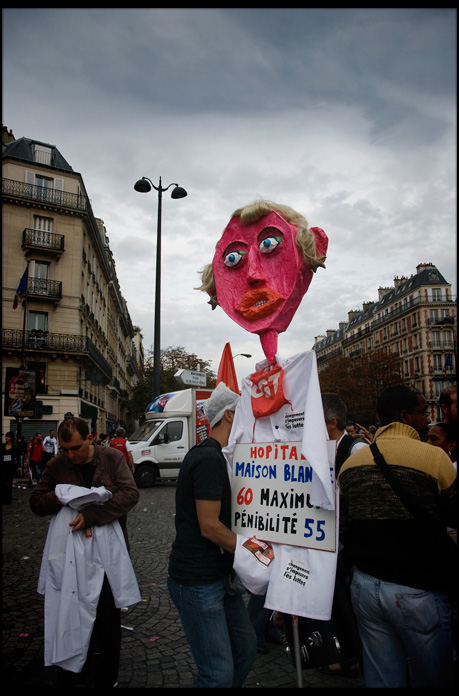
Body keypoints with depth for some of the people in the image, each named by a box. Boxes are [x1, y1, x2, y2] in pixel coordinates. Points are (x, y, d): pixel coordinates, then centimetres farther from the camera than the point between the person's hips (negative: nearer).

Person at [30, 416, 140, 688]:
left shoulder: (112, 458, -7)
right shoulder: (57, 466, 0)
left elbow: (130, 493, -17)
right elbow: (36, 502, 3)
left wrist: (91, 515, -27)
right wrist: (60, 496, -19)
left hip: (109, 549, -2)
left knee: (107, 617, 8)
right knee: (77, 612, 13)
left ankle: (107, 676, 29)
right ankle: (79, 669, 36)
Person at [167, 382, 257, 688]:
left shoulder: (215, 456, 12)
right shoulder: (209, 458, -21)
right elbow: (209, 527, -23)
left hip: (221, 576, 10)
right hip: (198, 583, -10)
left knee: (246, 647, 17)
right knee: (219, 673, -2)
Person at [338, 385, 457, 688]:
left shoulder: (351, 462, 2)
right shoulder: (433, 457, -15)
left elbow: (343, 529, 9)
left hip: (365, 585, 5)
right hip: (418, 590, -5)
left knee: (381, 679, 17)